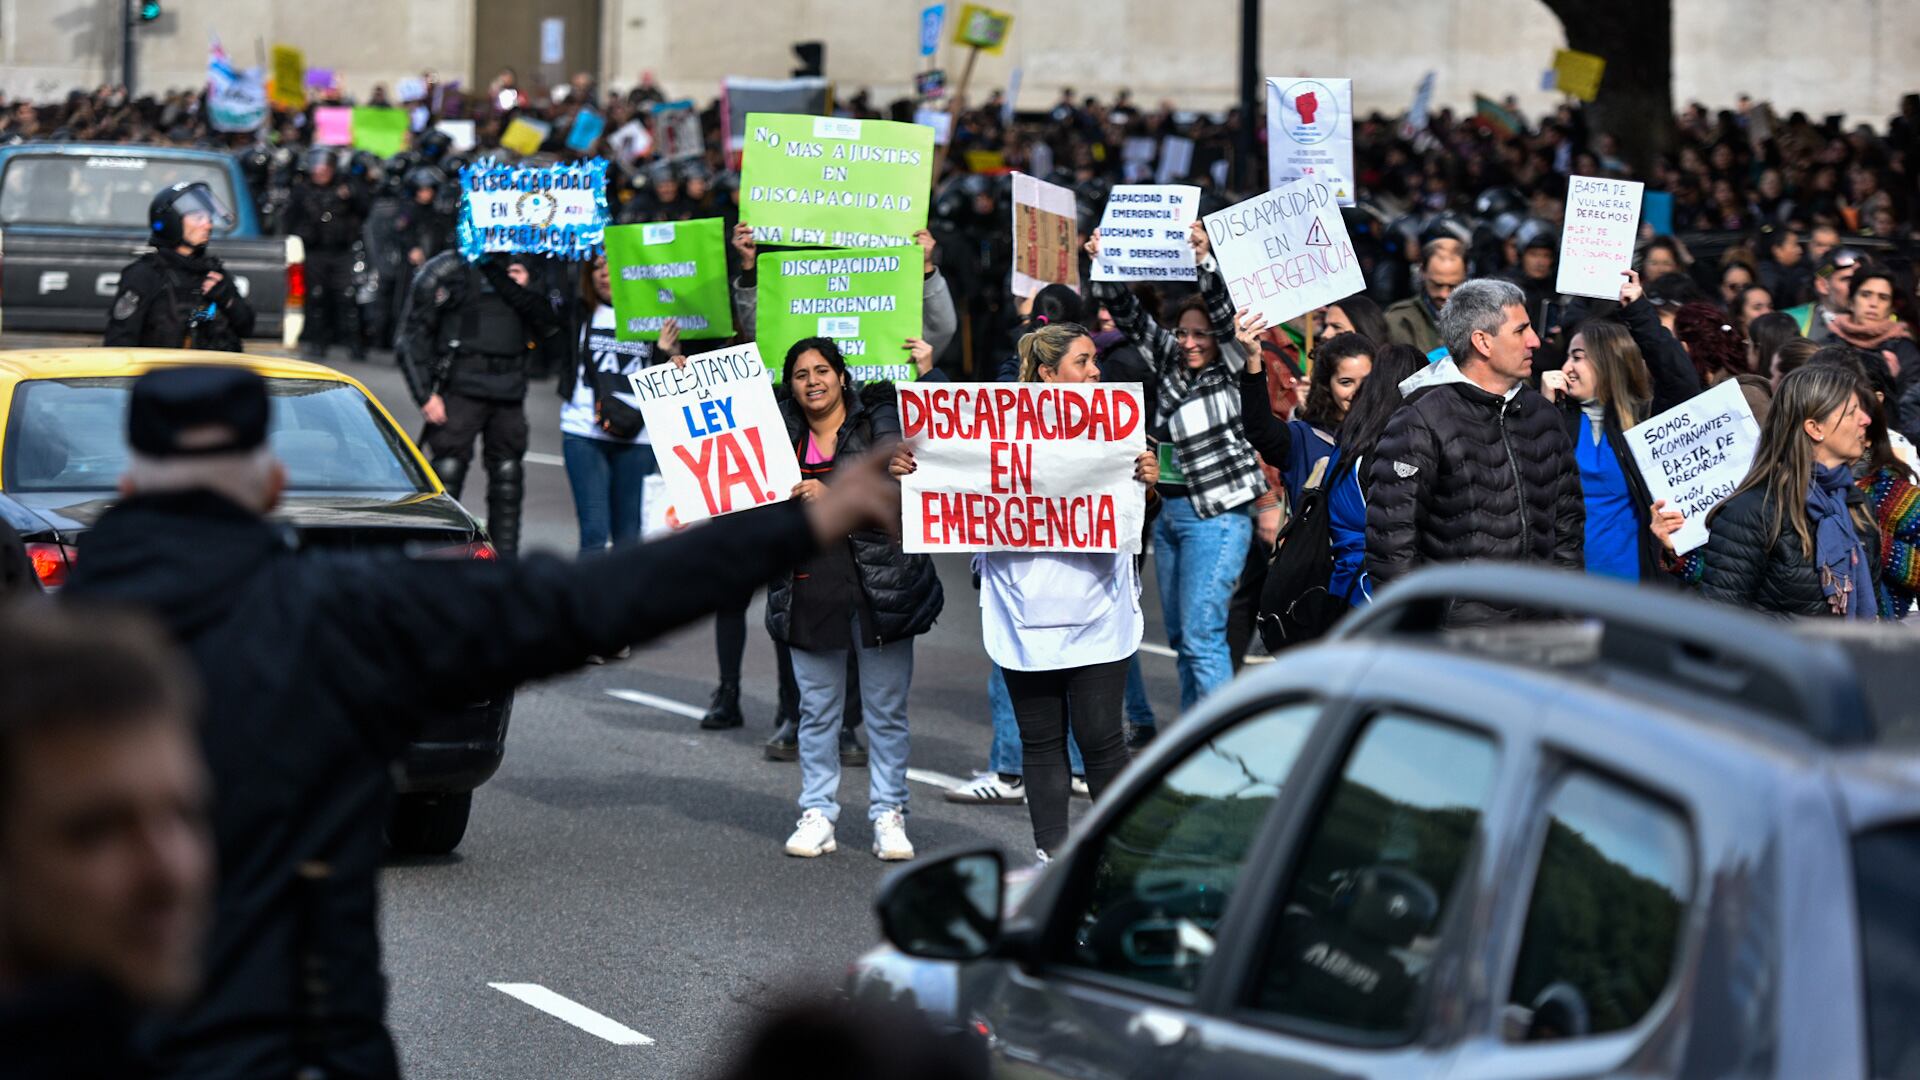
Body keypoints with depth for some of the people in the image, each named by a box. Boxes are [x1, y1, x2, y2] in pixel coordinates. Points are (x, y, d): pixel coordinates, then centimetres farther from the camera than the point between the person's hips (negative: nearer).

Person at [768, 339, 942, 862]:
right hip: (809, 590, 3)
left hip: (879, 585, -3)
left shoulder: (881, 426, -2)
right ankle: (817, 813, 16)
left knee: (886, 709, 5)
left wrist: (832, 496, -21)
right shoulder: (781, 432, 8)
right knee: (817, 708, 7)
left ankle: (888, 815, 13)